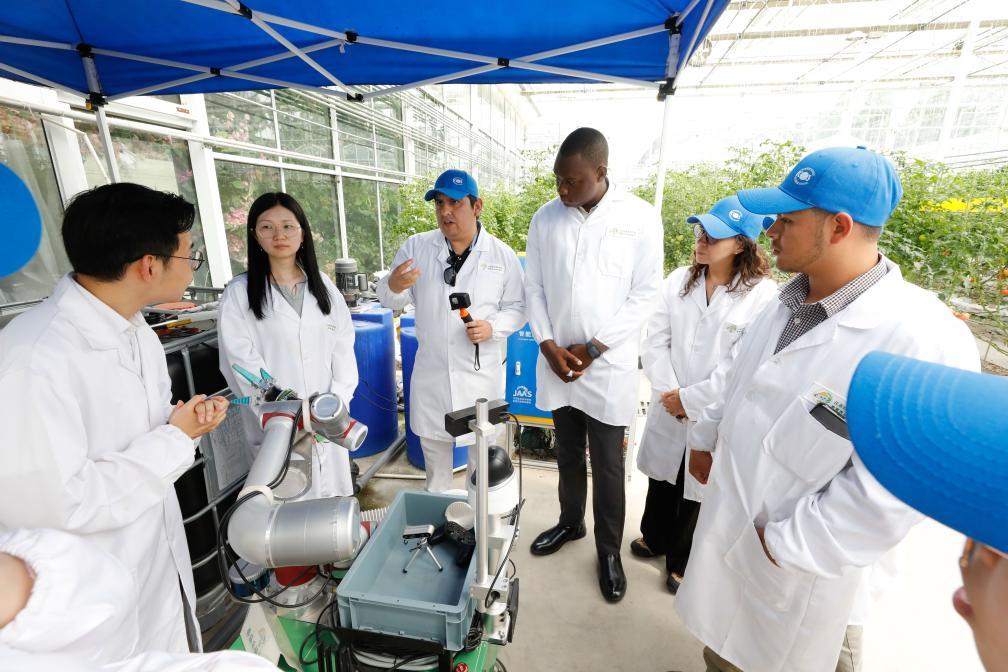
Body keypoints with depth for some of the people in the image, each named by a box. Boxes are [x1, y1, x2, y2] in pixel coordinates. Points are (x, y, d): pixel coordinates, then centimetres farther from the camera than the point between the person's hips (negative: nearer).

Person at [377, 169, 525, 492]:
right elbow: (390, 301, 3)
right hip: (431, 371, 2)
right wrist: (393, 286, -20)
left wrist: (493, 327, -20)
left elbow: (518, 307, 0)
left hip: (483, 372, -1)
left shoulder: (503, 255, -5)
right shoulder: (415, 247, -2)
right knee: (433, 447, 20)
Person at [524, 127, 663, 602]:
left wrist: (593, 348, -11)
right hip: (557, 363, 3)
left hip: (609, 367, -3)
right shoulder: (545, 218, 2)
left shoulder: (640, 218, -7)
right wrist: (548, 344, -7)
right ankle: (570, 522, 44)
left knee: (607, 468, 10)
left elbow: (645, 294, -7)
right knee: (568, 457, 20)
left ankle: (609, 551, 33)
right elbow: (533, 287, 5)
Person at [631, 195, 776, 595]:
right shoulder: (679, 280, -1)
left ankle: (682, 561, 41)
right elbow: (655, 340, -3)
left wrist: (690, 399, -16)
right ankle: (654, 538, 50)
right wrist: (667, 392, -12)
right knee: (663, 476, 23)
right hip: (668, 407, 4)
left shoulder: (763, 295, -15)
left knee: (699, 490, 16)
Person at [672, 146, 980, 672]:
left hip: (803, 574, -6)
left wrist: (784, 543, -18)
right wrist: (705, 439, 15)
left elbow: (883, 500, -26)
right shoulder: (789, 300, -2)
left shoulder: (926, 343, -27)